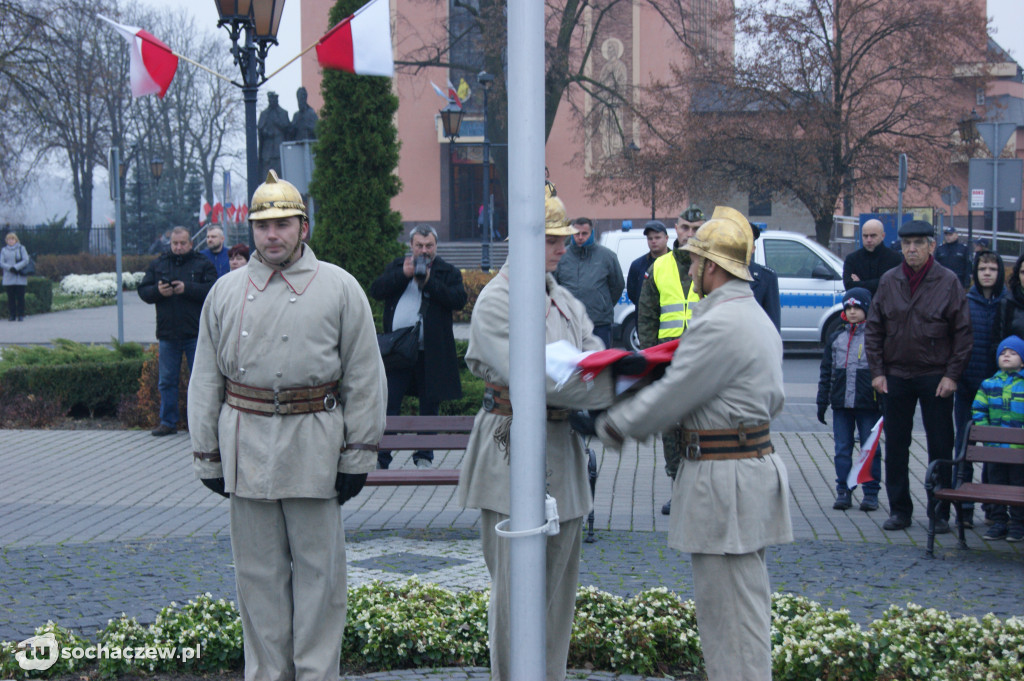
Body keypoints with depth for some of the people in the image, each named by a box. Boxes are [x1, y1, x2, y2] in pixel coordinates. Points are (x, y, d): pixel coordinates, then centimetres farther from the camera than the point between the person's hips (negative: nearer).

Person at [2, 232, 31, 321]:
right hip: (8, 279, 2)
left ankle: (21, 315, 3)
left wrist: (16, 267, -17)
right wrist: (10, 268, -16)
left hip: (20, 278, -2)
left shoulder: (21, 249, 5)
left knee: (20, 297, -2)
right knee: (11, 297, 1)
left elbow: (26, 260, -5)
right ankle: (12, 315, 6)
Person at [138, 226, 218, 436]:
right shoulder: (157, 265, 12)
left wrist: (187, 288, -20)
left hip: (195, 334, -3)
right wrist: (158, 291, -13)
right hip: (167, 333, 3)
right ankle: (168, 422, 17)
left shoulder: (203, 265, 2)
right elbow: (143, 291, 7)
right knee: (167, 381, 8)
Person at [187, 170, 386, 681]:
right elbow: (206, 380, 12)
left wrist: (357, 456, -3)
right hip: (246, 443, 2)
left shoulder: (339, 288, 2)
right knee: (257, 569, 8)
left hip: (314, 443, -2)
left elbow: (364, 376, 1)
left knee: (318, 567, 2)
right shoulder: (226, 291, 9)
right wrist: (207, 456, 7)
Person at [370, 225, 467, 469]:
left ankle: (424, 457, 19)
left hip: (431, 353, -1)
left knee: (429, 406, 7)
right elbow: (376, 290, -2)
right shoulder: (396, 266, 13)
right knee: (388, 405, -1)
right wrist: (403, 274, -14)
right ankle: (380, 458, 7)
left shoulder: (448, 273, 7)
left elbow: (459, 300, -10)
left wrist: (428, 281, -16)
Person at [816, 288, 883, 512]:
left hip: (869, 406, -3)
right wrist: (822, 403, 10)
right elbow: (826, 372, 14)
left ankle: (871, 493, 10)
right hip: (841, 405, 3)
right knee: (842, 450, 5)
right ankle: (843, 492, 13)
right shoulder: (836, 338, 11)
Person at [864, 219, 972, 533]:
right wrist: (877, 371, 0)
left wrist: (952, 375, -8)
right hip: (896, 376, 3)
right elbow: (873, 329, 7)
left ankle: (940, 513, 10)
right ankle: (899, 509, 18)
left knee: (940, 447, 2)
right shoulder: (888, 281, 3)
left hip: (935, 377, -2)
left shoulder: (948, 282, -4)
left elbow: (962, 332, -3)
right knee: (895, 447, 7)